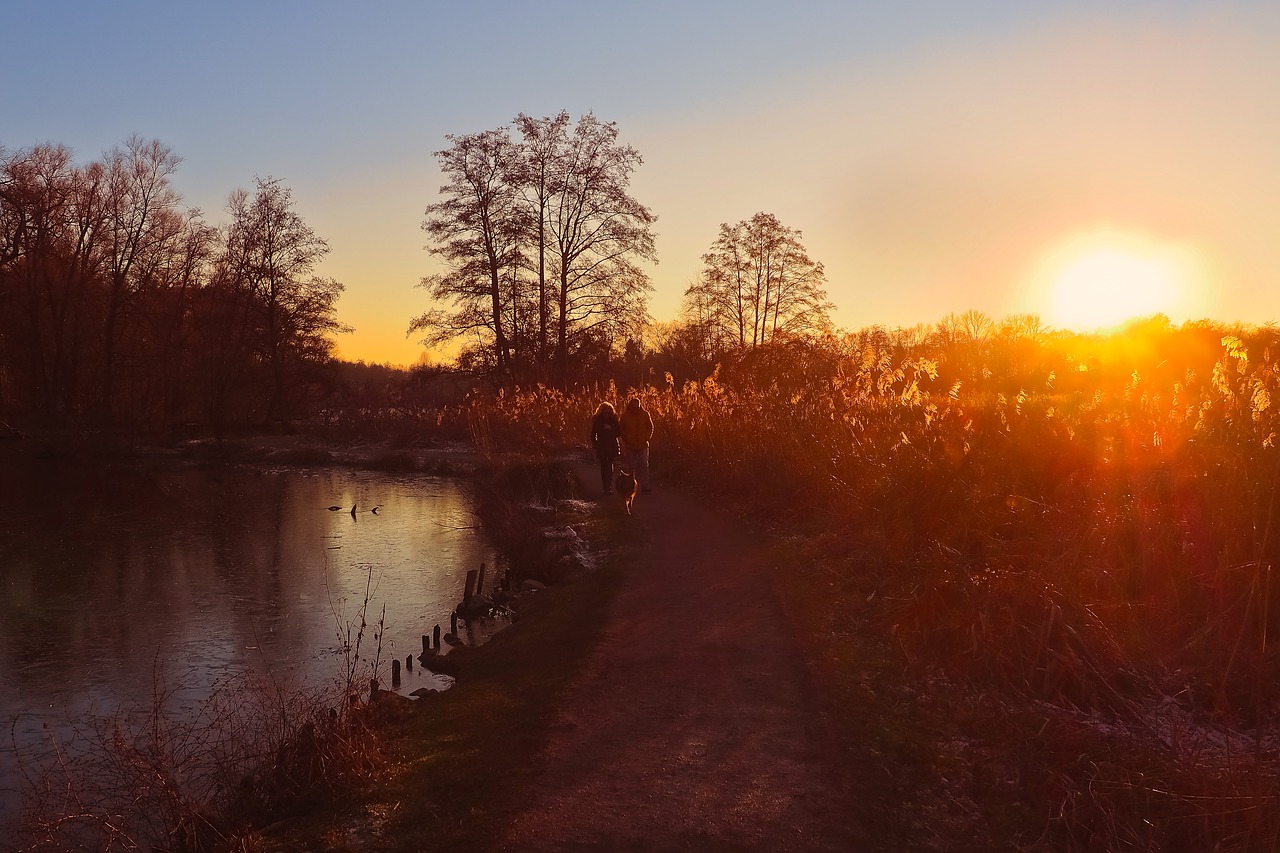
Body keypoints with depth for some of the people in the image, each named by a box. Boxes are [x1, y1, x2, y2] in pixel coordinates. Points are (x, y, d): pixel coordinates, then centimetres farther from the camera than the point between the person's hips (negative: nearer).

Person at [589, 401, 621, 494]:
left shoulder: (614, 419, 2)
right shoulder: (596, 420, 0)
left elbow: (618, 432, 5)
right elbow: (593, 434, 6)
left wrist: (611, 429, -12)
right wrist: (595, 444, -2)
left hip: (612, 446, 0)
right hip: (601, 447, 0)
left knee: (610, 465, -5)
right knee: (604, 466, 1)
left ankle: (608, 486, -3)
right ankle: (605, 487, 5)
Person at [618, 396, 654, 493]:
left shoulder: (645, 414, -2)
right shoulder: (625, 416, -6)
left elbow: (650, 427, 8)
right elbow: (621, 429, 4)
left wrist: (647, 438, -2)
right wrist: (626, 439, -4)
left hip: (642, 445, 1)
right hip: (629, 446, -1)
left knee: (644, 466, 1)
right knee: (629, 466, 7)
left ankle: (644, 486, 5)